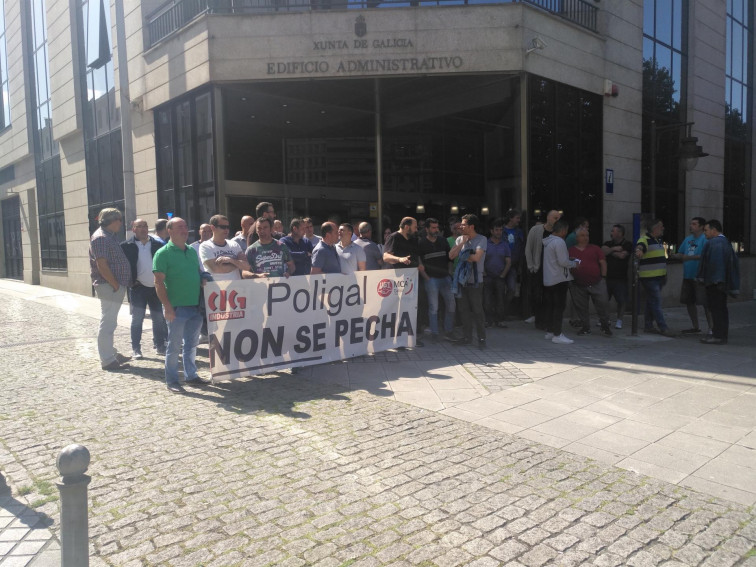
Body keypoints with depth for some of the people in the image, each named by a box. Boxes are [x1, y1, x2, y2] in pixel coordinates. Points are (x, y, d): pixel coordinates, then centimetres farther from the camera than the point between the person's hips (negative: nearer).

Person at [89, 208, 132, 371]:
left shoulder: (110, 236, 17)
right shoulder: (101, 238, -14)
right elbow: (102, 265, -21)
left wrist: (120, 285, 14)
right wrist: (116, 285, -17)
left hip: (116, 286, 10)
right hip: (108, 287, -10)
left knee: (110, 323, 17)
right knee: (107, 323, -5)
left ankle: (111, 354, 28)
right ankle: (107, 360, 0)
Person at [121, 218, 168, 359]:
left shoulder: (157, 244, 5)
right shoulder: (126, 246, -1)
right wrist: (130, 281, -10)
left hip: (156, 287, 3)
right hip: (138, 288, -2)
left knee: (158, 318, 8)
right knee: (137, 319, 2)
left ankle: (160, 346, 18)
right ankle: (136, 349, 10)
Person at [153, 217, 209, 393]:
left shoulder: (192, 251, 13)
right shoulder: (163, 253, -7)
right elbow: (159, 282, -12)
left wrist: (203, 281, 1)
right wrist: (168, 307, -17)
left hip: (195, 306, 6)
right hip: (177, 308, -6)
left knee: (192, 343, 15)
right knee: (174, 345, 2)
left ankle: (191, 375, 27)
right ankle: (171, 381, 13)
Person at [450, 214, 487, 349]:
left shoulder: (482, 239, -6)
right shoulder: (459, 239, 10)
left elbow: (476, 257, -18)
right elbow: (451, 255, -1)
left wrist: (463, 256, -4)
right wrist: (462, 243, -8)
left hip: (475, 281, -5)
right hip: (461, 279, 5)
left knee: (477, 310, -3)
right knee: (463, 310, 10)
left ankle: (481, 339, 6)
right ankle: (466, 337, 21)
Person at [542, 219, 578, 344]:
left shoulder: (547, 241, 12)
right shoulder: (559, 242, -16)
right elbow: (563, 262, -20)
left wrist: (569, 261, 17)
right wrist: (574, 263, -2)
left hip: (548, 280, 9)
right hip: (559, 280, -9)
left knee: (549, 306, 12)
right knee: (559, 307, -5)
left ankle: (549, 331, 20)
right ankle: (557, 335, -5)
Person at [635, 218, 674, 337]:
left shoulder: (659, 240, 17)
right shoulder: (645, 239, -12)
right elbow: (639, 246, -36)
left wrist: (664, 275, 26)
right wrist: (638, 250, -61)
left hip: (659, 277, 9)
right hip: (649, 277, -9)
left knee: (651, 302, 13)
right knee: (656, 303, -8)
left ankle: (648, 326, 20)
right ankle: (663, 328, -7)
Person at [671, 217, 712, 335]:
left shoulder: (705, 239, -9)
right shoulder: (688, 239, 14)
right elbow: (681, 254, 17)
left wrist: (690, 257, -25)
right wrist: (674, 256, -3)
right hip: (688, 276, 8)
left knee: (705, 303, -5)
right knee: (689, 301, 13)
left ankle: (711, 327, 4)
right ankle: (695, 327, 25)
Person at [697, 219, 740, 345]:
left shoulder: (712, 243, -16)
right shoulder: (726, 242, 14)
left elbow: (706, 262, -20)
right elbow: (734, 261, 17)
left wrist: (701, 278, -12)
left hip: (714, 282, -9)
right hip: (723, 281, 9)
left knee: (716, 308, -5)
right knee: (722, 308, 14)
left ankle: (718, 336, -3)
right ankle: (723, 334, 21)